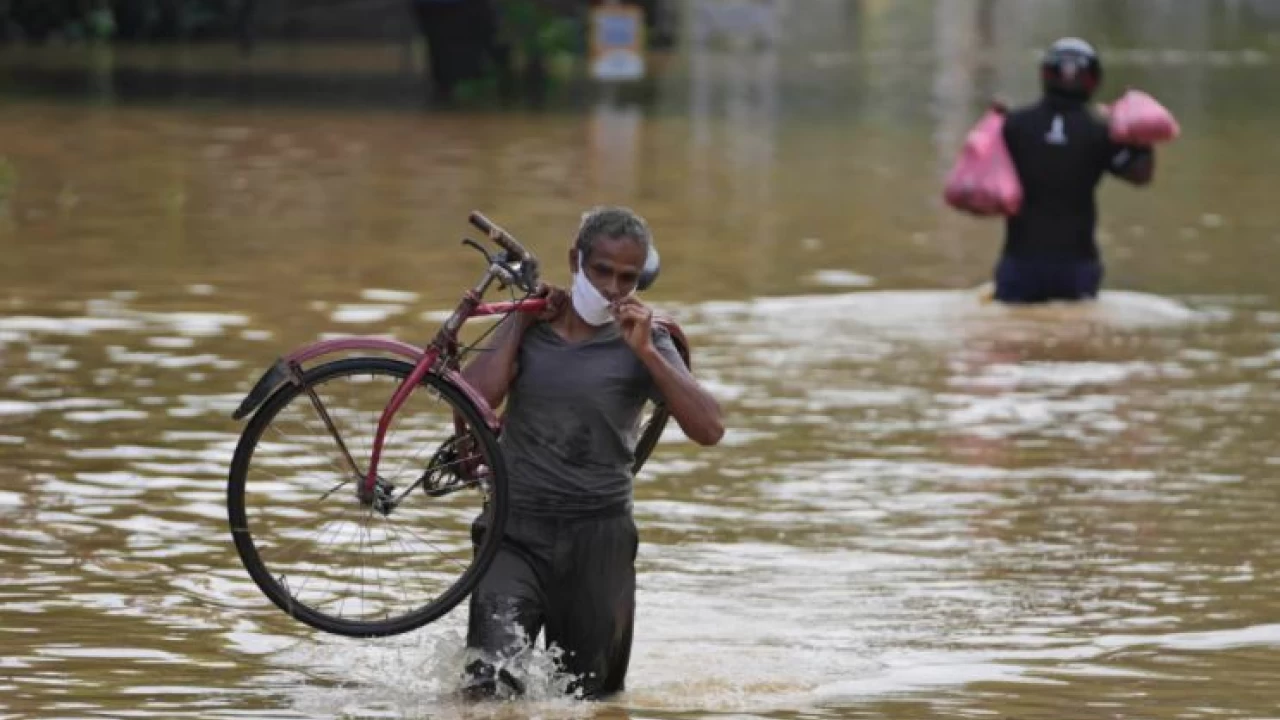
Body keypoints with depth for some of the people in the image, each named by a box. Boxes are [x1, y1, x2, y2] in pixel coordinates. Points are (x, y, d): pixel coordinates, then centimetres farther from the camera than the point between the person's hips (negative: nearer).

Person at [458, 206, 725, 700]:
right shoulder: (530, 328, 6)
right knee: (489, 681, -24)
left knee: (589, 699, 13)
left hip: (598, 539, 0)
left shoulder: (643, 344, 2)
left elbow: (709, 429, -12)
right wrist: (520, 320, -5)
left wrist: (645, 352, -17)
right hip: (518, 533, 0)